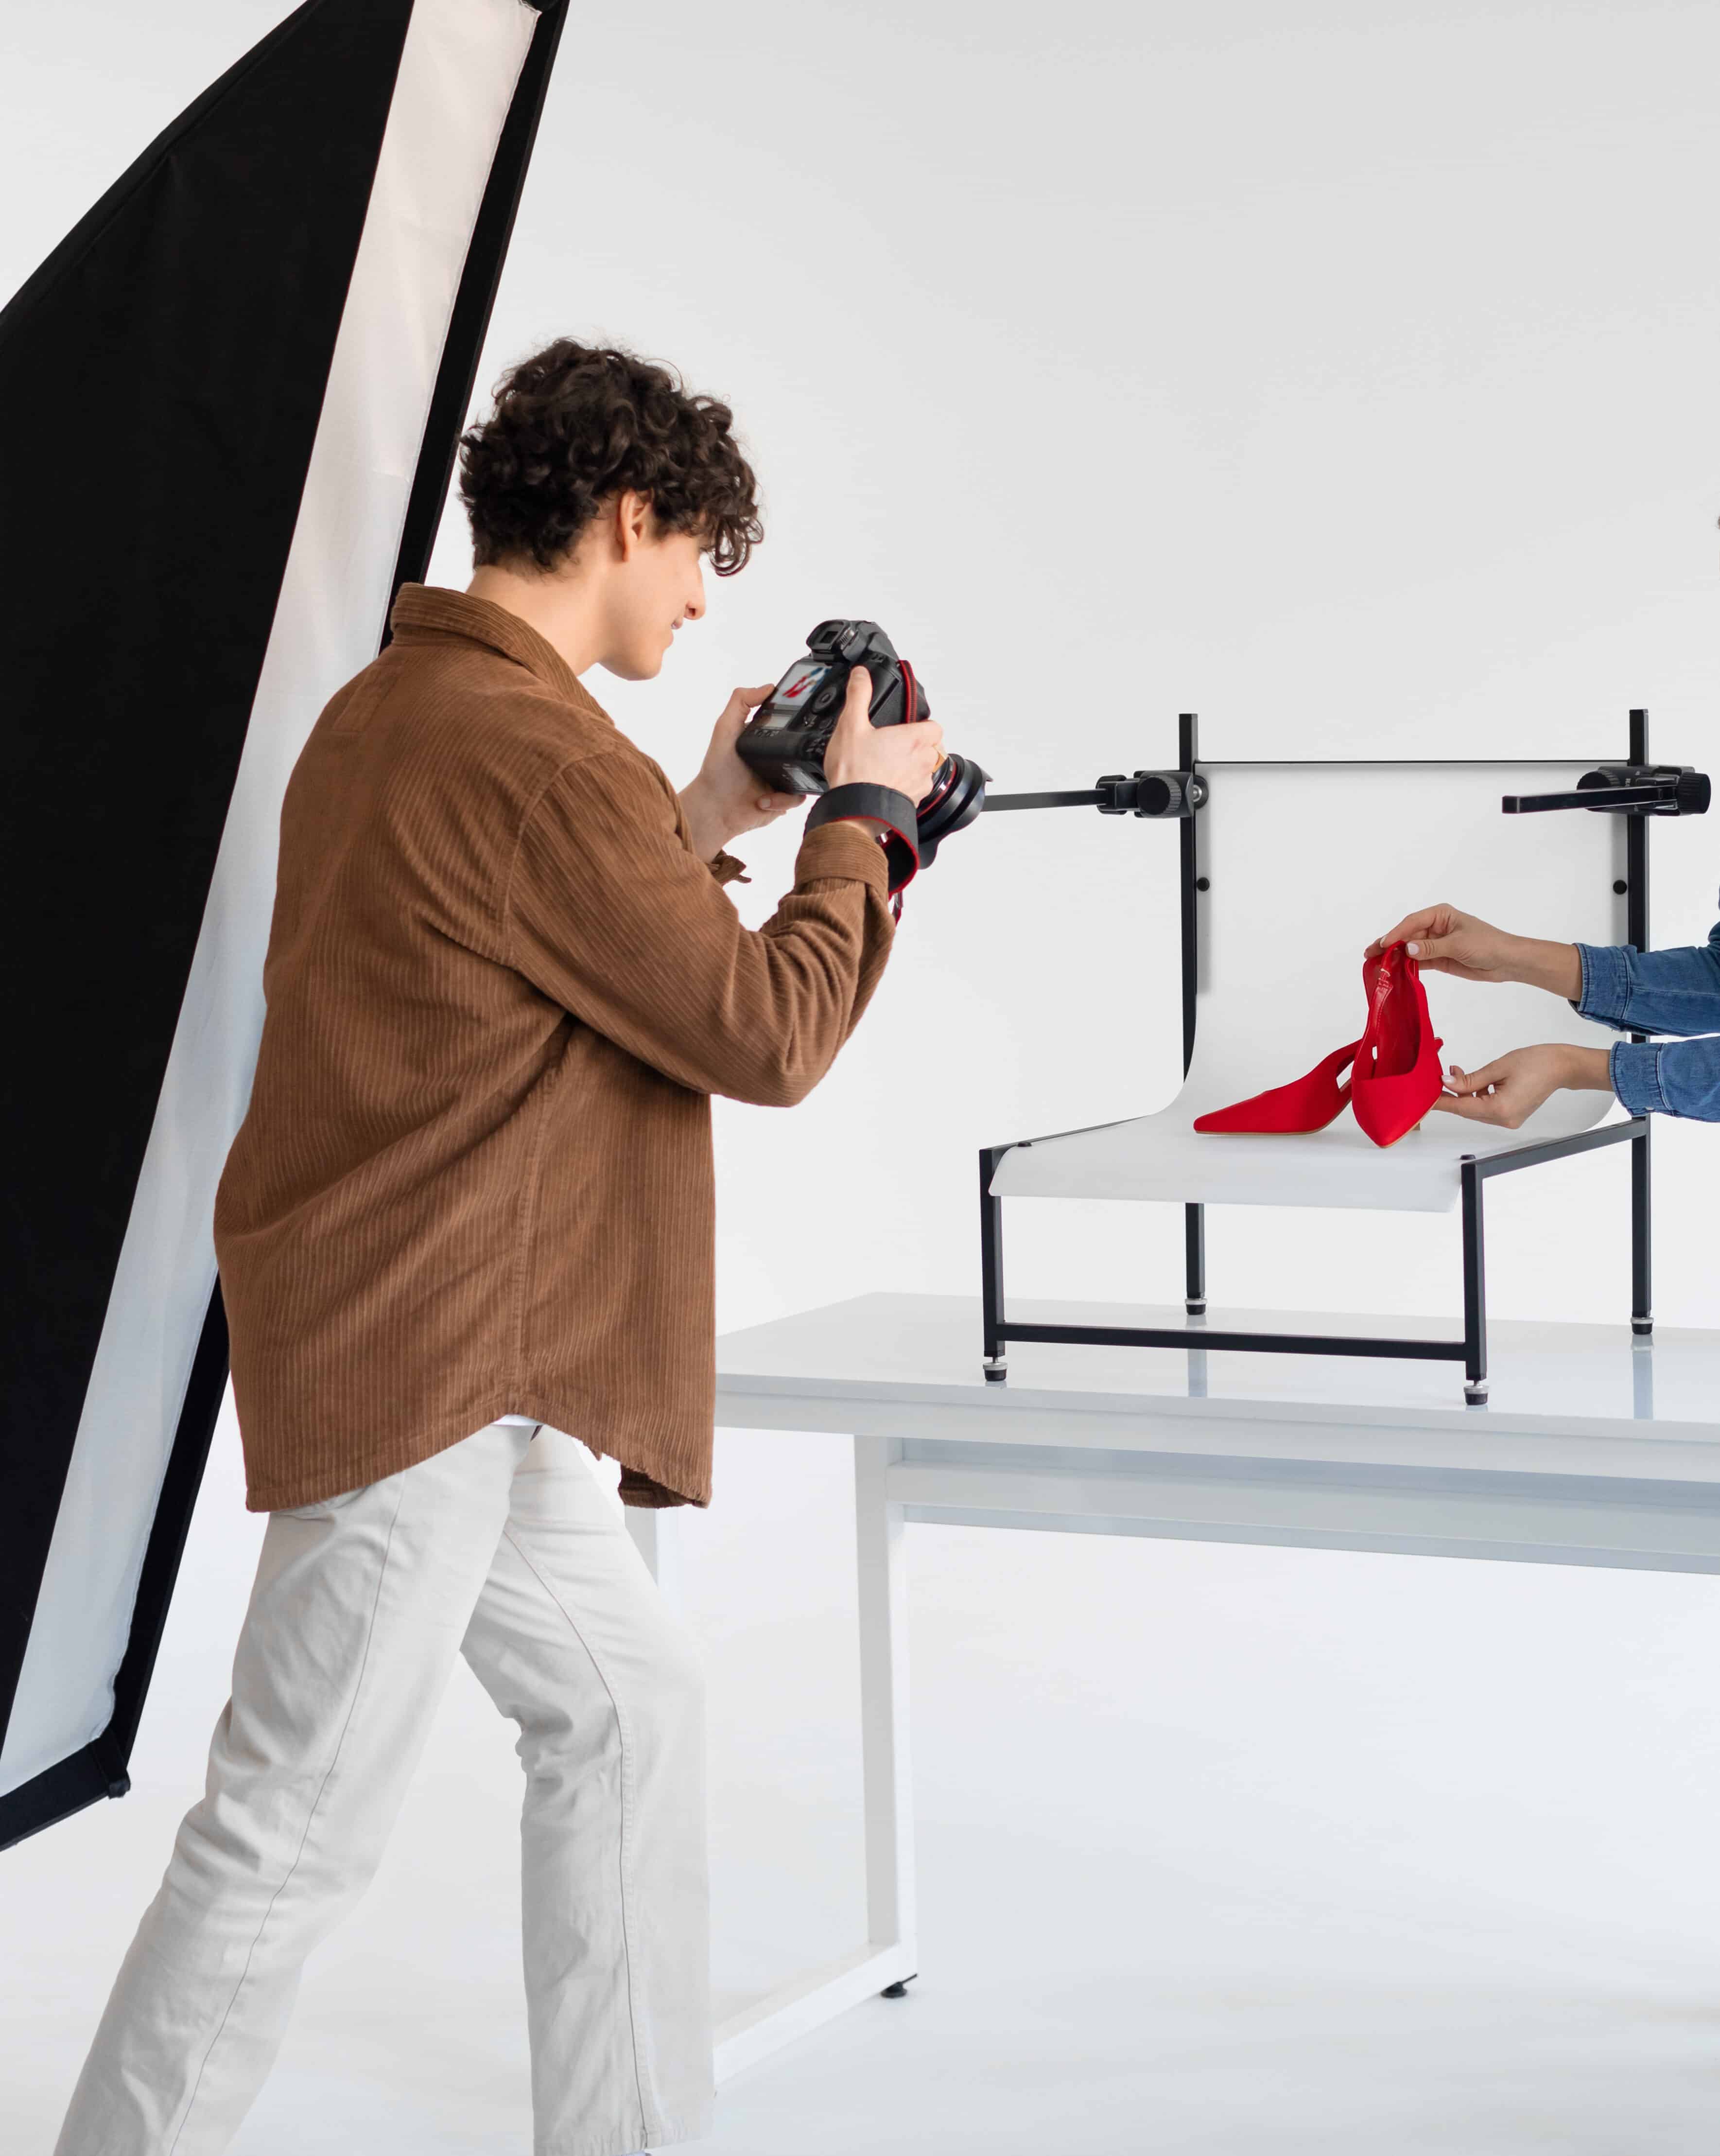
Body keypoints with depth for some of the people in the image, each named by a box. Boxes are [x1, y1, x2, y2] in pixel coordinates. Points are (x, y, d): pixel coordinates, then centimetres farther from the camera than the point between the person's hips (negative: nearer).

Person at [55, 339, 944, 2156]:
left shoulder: (389, 709, 12)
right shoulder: (532, 755, -20)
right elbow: (767, 1036, -15)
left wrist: (701, 821, 19)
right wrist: (858, 822, -1)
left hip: (471, 1379, 11)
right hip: (424, 1360, -11)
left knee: (627, 1713, 17)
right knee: (298, 1824, -5)